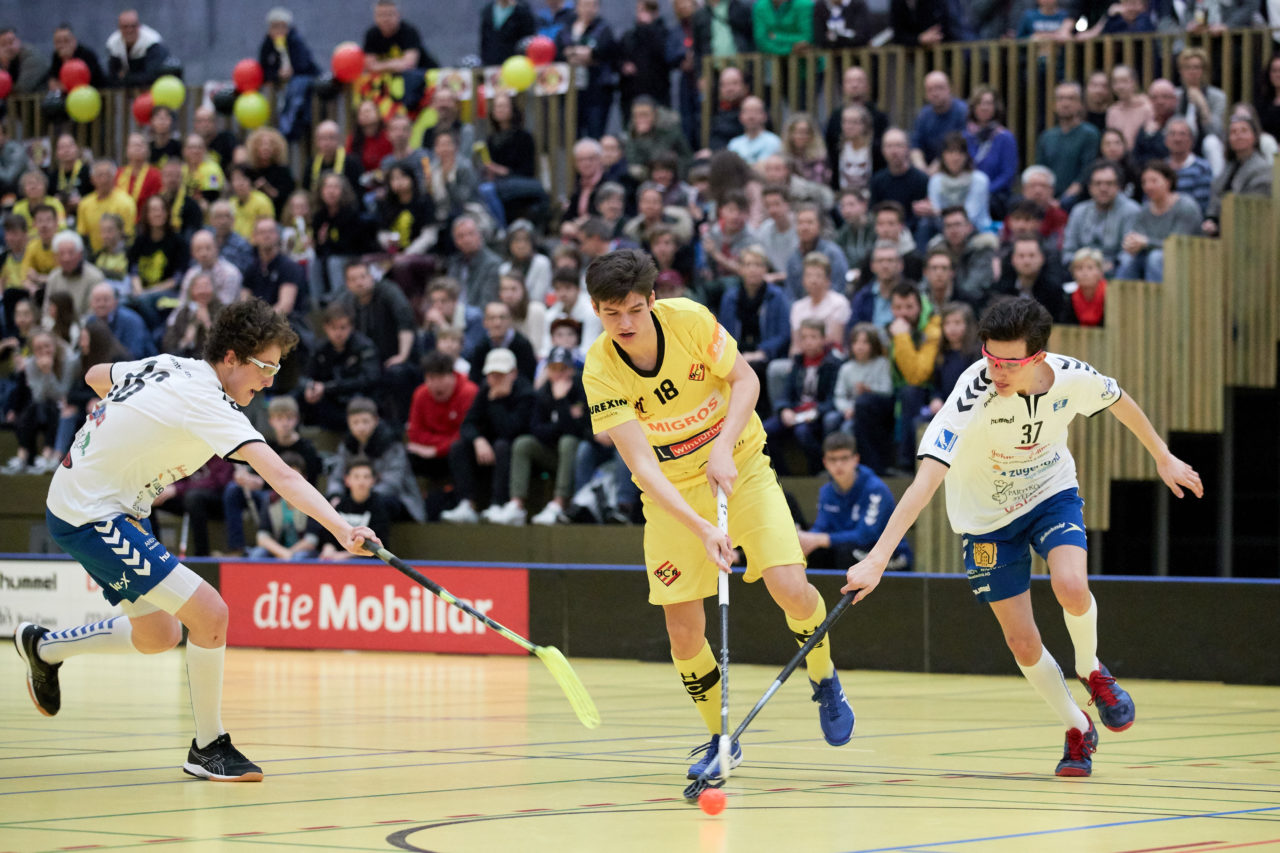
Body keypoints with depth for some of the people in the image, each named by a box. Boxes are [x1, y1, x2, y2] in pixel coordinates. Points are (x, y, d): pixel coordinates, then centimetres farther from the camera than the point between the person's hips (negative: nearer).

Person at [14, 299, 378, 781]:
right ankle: (208, 749, -5)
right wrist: (342, 530, -44)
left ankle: (43, 648, 40)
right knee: (210, 615, -17)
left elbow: (95, 376, 22)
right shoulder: (207, 402, -24)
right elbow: (282, 478, -36)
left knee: (158, 636, 21)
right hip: (91, 518, -10)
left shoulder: (169, 366, 2)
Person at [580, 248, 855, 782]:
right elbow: (643, 466, -26)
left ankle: (825, 681, 14)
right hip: (671, 493, 0)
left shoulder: (690, 319, -19)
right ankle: (720, 739, 17)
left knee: (789, 588, -17)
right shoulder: (601, 371, -21)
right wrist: (702, 529, -37)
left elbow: (746, 380, -7)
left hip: (739, 469, 0)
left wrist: (724, 447, -24)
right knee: (684, 631, -7)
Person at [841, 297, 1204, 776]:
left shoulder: (1072, 377, -24)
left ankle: (1090, 670, 6)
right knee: (1022, 643, -1)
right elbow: (927, 479, -42)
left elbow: (1120, 402, 2)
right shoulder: (972, 394, -35)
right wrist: (877, 560, -50)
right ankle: (1078, 730, 25)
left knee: (1071, 588, -27)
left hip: (1052, 494, 1)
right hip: (986, 516, -1)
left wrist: (1163, 457, 14)